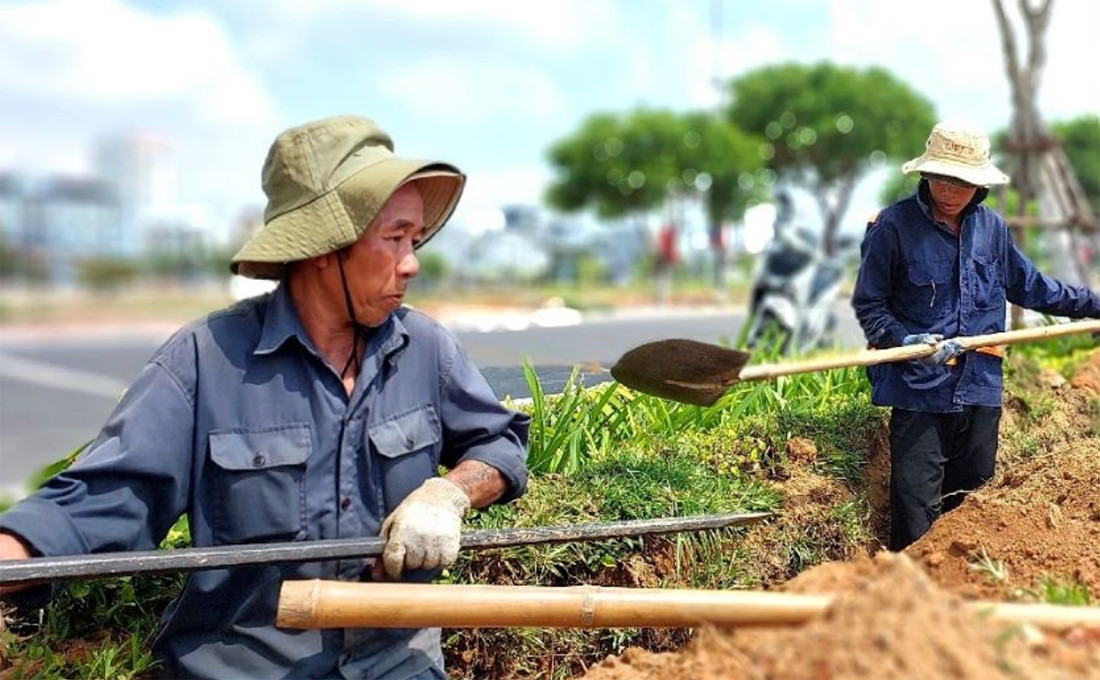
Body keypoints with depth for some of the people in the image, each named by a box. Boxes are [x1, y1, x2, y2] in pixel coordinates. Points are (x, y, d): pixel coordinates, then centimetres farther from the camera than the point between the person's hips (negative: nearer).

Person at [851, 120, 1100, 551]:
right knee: (917, 510, -5)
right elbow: (867, 304, -4)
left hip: (980, 389, 6)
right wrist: (905, 341, -20)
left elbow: (1028, 286, 23)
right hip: (919, 390, -5)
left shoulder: (991, 228, 9)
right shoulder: (893, 227, -7)